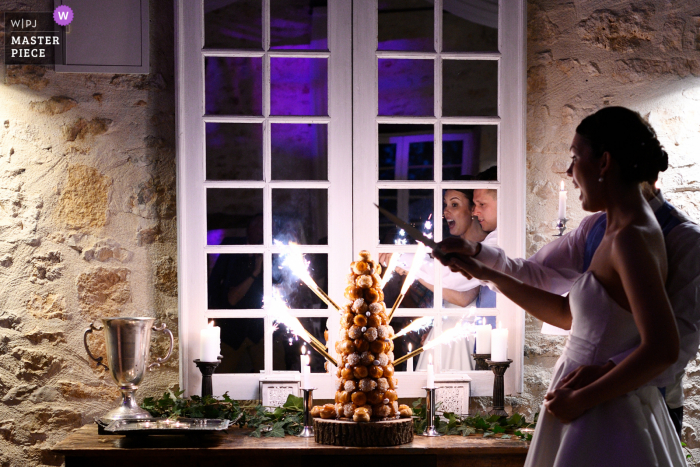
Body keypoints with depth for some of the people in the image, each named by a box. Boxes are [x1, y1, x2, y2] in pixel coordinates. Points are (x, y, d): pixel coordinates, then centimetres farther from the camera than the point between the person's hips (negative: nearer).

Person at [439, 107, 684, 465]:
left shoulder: (631, 240, -19)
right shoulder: (620, 231, 11)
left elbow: (662, 349, -27)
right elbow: (567, 314, 18)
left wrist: (581, 399, -19)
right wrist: (483, 272, 20)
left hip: (603, 421, -9)